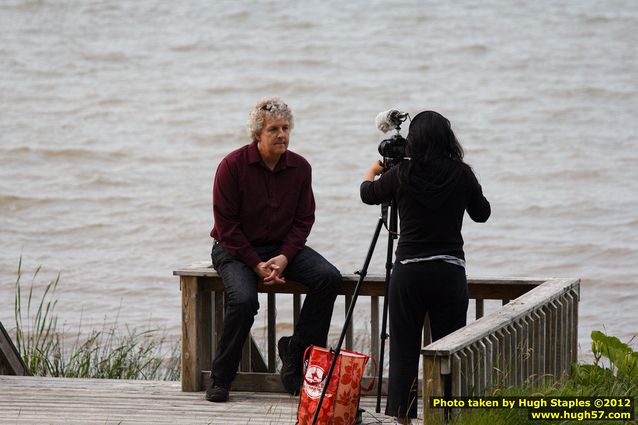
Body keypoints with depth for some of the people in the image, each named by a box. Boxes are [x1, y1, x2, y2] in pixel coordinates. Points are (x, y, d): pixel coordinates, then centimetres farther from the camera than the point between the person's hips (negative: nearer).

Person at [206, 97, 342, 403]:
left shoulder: (300, 167, -1)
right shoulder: (233, 166, -13)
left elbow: (303, 220, 4)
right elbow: (226, 225, -12)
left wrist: (284, 257, -13)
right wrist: (257, 265, -18)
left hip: (282, 247, 4)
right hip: (235, 249, -4)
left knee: (329, 277, -20)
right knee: (244, 299, -33)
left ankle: (296, 351, -5)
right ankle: (220, 379, -15)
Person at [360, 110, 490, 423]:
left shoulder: (401, 174, -3)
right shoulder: (462, 174, -1)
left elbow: (367, 194, 17)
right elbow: (482, 213, 16)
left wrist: (372, 171, 38)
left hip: (409, 271, -1)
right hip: (450, 271, 1)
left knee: (404, 348, 6)